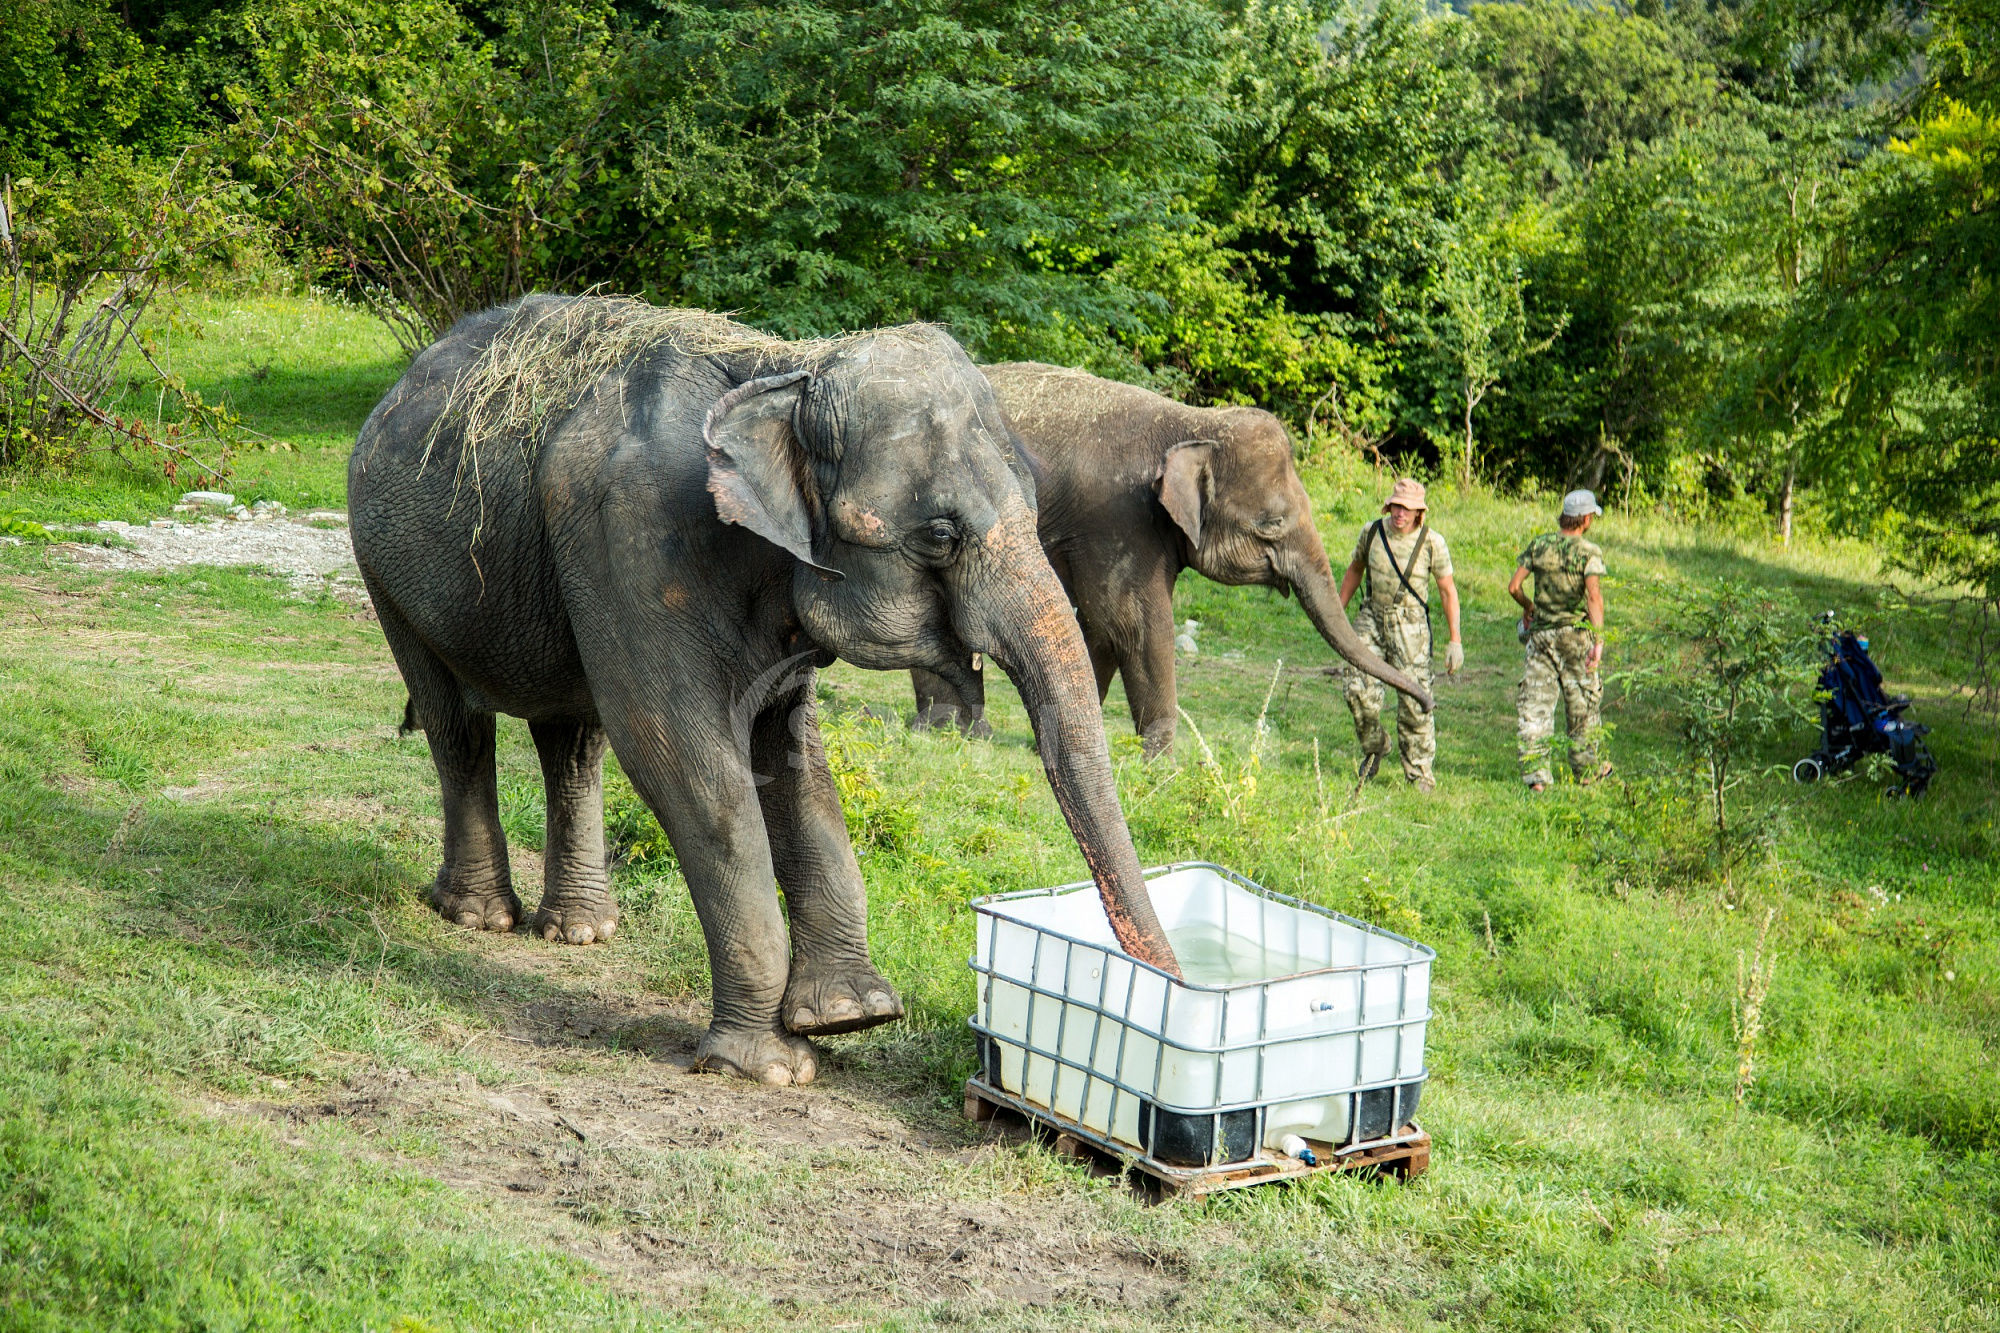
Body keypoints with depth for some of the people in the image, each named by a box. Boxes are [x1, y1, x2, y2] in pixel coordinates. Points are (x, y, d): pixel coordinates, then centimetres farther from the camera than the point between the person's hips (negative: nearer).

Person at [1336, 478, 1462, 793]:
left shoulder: (1432, 542, -8)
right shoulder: (1372, 531, 0)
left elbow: (1448, 592, -2)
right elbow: (1354, 570, 16)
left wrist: (1455, 642, -5)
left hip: (1410, 625, -2)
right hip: (1372, 618, 3)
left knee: (1413, 700, -4)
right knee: (1359, 689, -11)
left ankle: (1420, 774, 8)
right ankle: (1374, 747, 17)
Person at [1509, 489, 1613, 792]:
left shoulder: (1539, 545, 2)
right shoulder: (1589, 551, -9)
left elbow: (1514, 587, 1)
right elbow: (1594, 595, -21)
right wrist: (1599, 638, -25)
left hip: (1540, 633, 3)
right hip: (1574, 635, -3)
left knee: (1534, 703, 2)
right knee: (1582, 703, 13)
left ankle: (1535, 772, -3)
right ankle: (1585, 768, 25)